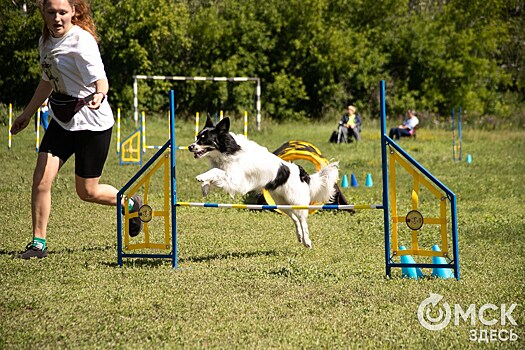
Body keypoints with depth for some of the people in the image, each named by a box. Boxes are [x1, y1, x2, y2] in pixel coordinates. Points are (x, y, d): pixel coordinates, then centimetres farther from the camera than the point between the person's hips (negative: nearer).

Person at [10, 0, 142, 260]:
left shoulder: (81, 41, -19)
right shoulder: (46, 41, 4)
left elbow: (101, 81, -28)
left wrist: (98, 95, -51)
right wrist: (27, 114, 26)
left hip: (92, 123, -7)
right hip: (61, 121, 7)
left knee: (87, 192, 3)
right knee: (41, 180, -6)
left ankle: (131, 204, 32)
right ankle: (38, 242, 4)